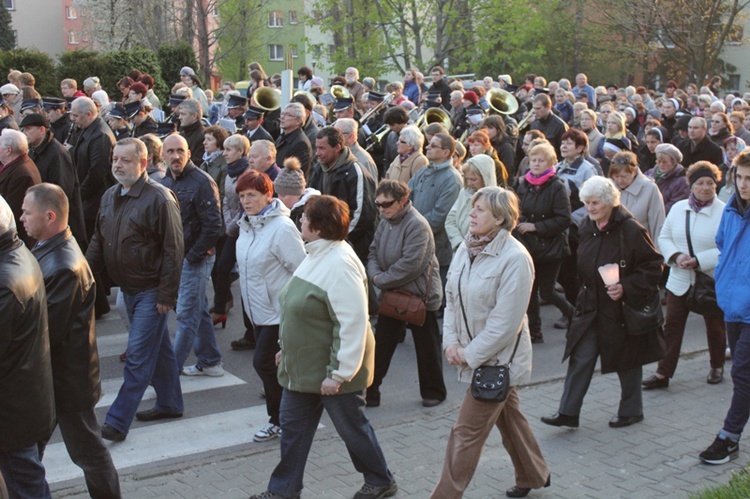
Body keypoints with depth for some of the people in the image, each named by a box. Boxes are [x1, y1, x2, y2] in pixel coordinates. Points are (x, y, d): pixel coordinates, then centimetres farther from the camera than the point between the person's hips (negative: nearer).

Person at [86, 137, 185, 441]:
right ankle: (170, 403, 32)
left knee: (138, 356, -6)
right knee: (158, 348, 19)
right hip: (128, 289, 8)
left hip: (151, 291, -8)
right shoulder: (109, 196, 7)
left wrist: (166, 294, -18)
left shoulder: (159, 198, -17)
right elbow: (98, 240, 17)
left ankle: (117, 422, -3)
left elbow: (173, 249, -17)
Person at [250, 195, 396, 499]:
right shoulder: (317, 256, 6)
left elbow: (353, 324, -28)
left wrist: (338, 373, -26)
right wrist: (286, 347, 20)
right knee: (293, 427, 14)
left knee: (352, 428, 9)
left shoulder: (339, 265, -26)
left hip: (331, 371, -9)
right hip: (303, 368, 9)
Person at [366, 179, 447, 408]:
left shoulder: (417, 225, -21)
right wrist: (375, 274, -13)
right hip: (392, 293, 7)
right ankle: (370, 391, 16)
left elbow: (410, 265, -27)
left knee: (426, 347, 10)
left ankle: (433, 392, 27)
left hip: (420, 295, -7)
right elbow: (374, 252, 7)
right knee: (381, 345, 8)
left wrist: (382, 279, -19)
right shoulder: (386, 222, 3)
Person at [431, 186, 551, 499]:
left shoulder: (515, 258, -22)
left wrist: (471, 354, -17)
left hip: (497, 358, -8)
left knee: (467, 432, -3)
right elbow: (451, 297, 7)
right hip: (472, 353, 8)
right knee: (508, 417, 23)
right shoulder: (467, 248, 1)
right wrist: (451, 341, -5)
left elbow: (506, 321, -22)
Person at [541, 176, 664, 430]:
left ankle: (631, 411, 28)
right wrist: (585, 291, 14)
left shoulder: (631, 230, -17)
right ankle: (568, 412, 6)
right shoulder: (587, 227, 5)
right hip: (590, 307, 6)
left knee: (627, 362, 10)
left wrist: (626, 288, -23)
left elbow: (653, 267, -14)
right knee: (580, 359, 2)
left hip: (622, 308, -6)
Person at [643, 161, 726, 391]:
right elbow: (664, 238, 8)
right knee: (671, 326, 1)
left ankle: (717, 367, 34)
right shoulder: (678, 208, 3)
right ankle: (663, 373, 5)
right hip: (680, 280, 3)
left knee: (715, 327, 13)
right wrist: (676, 256, -12)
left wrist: (699, 260, -23)